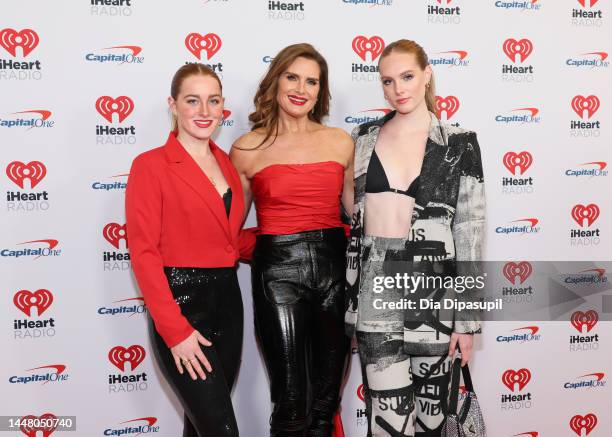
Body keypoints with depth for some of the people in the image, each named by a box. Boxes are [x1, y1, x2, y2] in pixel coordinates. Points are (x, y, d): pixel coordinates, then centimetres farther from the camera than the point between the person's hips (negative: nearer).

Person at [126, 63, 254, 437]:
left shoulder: (226, 163, 11)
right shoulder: (151, 165, -7)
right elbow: (144, 252, -12)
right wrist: (174, 330, -16)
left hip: (227, 300, 6)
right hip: (181, 302, -6)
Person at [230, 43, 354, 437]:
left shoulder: (341, 142, 6)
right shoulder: (247, 149, 0)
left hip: (335, 267, 3)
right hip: (279, 271, -2)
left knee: (327, 399, 13)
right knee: (293, 404, 1)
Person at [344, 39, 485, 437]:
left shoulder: (459, 144, 0)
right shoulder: (364, 138, 7)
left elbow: (470, 231, -2)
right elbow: (347, 216, 11)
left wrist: (468, 317, -5)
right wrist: (344, 293, 8)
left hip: (433, 285, -1)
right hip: (375, 286, 1)